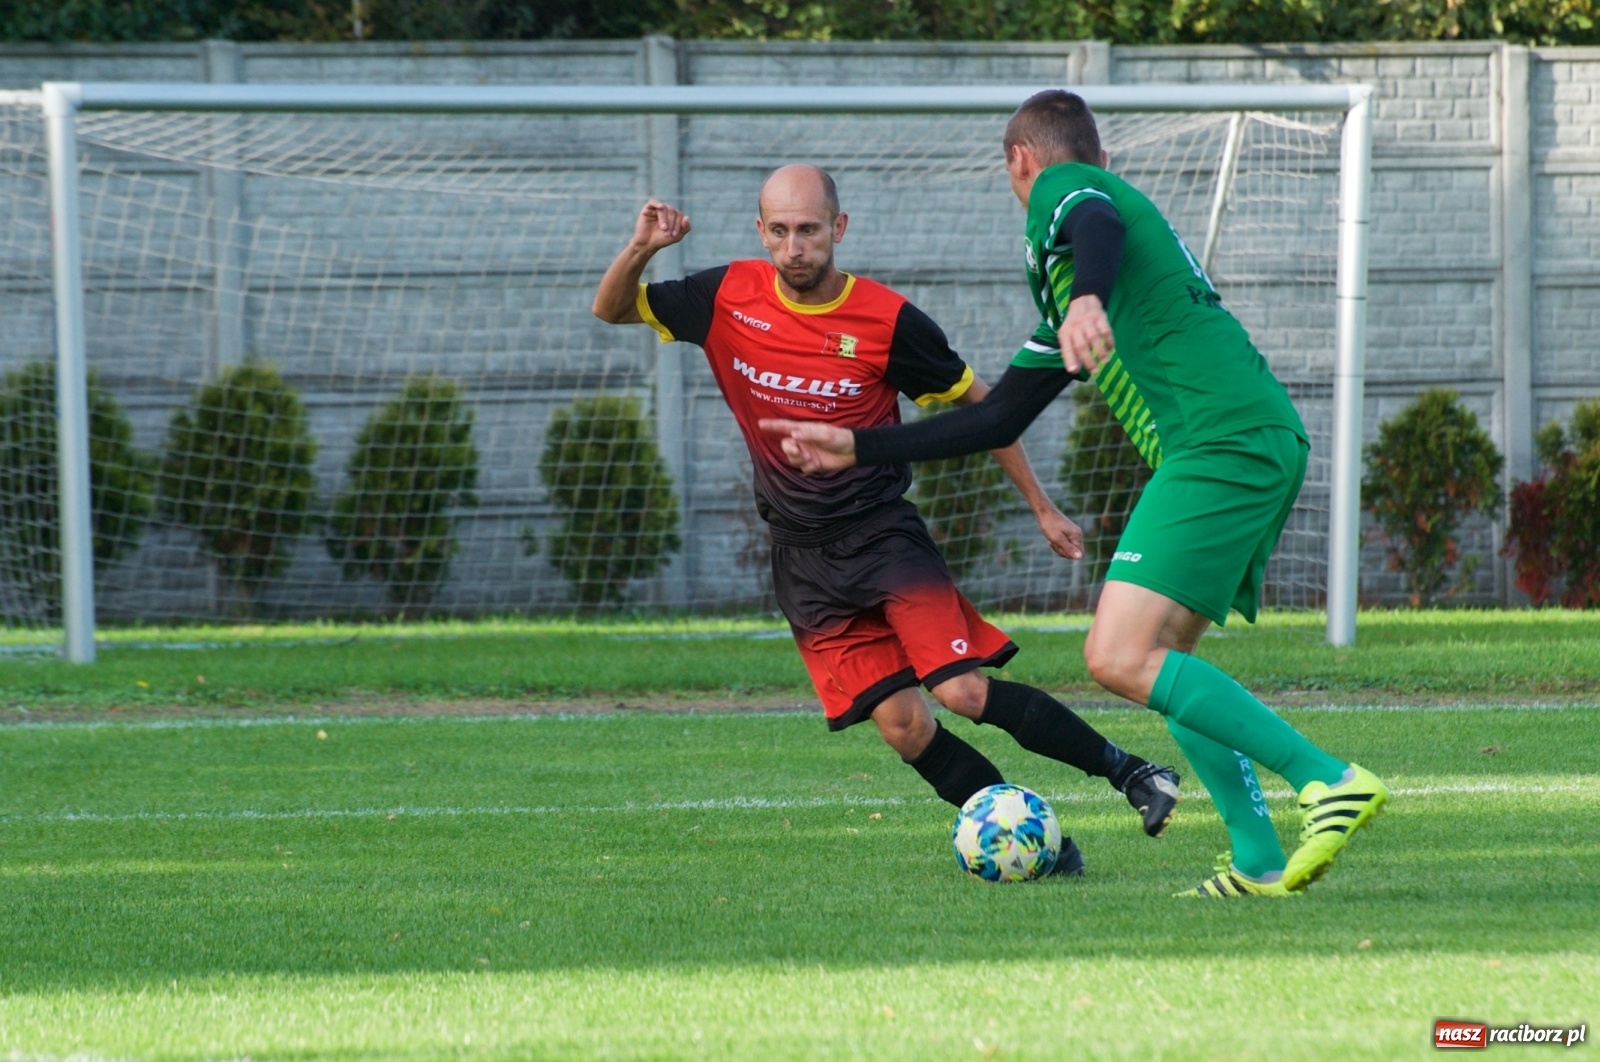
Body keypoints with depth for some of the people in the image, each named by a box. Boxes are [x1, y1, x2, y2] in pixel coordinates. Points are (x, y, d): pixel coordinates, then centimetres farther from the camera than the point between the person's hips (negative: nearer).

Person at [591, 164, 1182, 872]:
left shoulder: (887, 321, -11)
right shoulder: (730, 299, -4)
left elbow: (978, 404, 2)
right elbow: (611, 310, 7)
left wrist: (1041, 508, 5)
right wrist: (640, 250, -15)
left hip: (884, 534, -3)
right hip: (802, 558, 3)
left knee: (962, 691, -20)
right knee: (902, 726, -7)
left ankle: (1127, 771, -5)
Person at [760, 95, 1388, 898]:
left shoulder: (1061, 190, 6)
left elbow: (1098, 224, -23)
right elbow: (999, 417, 35)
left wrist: (1087, 298, -45)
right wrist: (854, 448, 36)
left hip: (1221, 441, -9)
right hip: (1270, 441, 9)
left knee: (1119, 658, -15)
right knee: (1159, 662, 14)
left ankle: (1330, 780, -20)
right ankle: (1259, 862, 5)